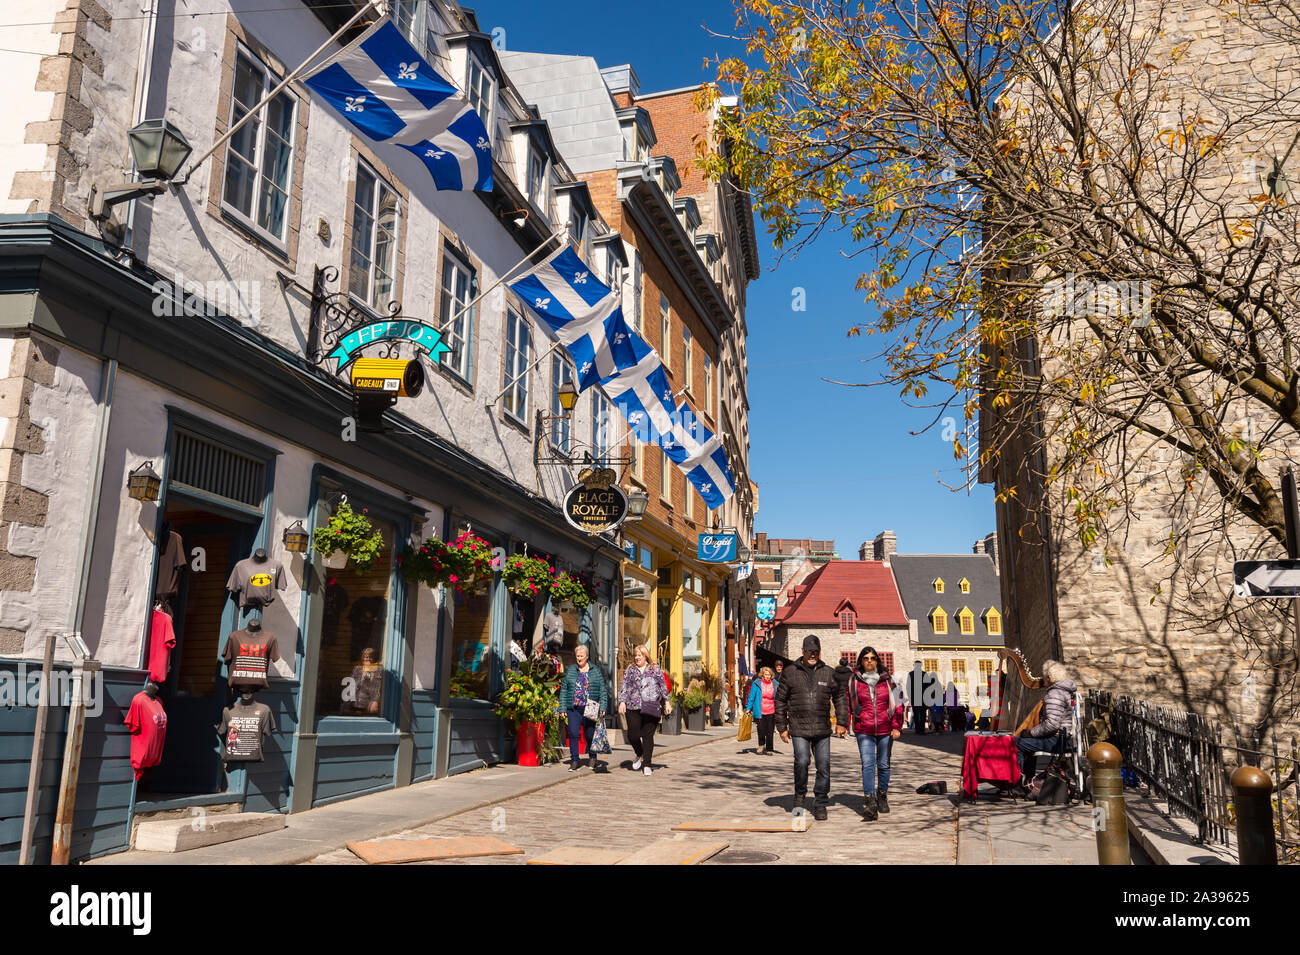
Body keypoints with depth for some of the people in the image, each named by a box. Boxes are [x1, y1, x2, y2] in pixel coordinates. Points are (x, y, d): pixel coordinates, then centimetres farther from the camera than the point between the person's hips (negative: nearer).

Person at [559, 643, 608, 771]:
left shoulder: (595, 671, 8)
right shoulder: (570, 670, 11)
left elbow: (602, 690, 6)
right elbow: (564, 689, 10)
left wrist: (603, 707, -4)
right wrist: (563, 707, 2)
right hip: (573, 708, 1)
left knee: (590, 734, 5)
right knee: (573, 733, -8)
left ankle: (592, 757, 28)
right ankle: (574, 760, 3)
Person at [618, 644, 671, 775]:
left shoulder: (655, 670, 12)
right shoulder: (629, 670, 14)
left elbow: (663, 687, 13)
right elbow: (624, 687, 9)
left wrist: (667, 703, 7)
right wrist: (622, 702, -3)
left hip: (651, 708, -1)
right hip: (633, 707, 1)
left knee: (648, 736, -4)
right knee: (632, 735, -4)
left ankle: (647, 765, 4)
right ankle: (640, 755, 25)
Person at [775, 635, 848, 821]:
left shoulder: (828, 673, 7)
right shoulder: (791, 673, 4)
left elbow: (839, 698, 13)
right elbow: (781, 701, 8)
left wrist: (841, 723, 5)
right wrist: (782, 727, 6)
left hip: (822, 729, 2)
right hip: (799, 729, -2)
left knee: (824, 766, 2)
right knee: (802, 761, -16)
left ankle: (820, 804, 17)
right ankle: (800, 794, 11)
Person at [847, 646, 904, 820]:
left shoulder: (887, 679, 4)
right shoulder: (854, 680, 3)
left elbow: (897, 703, 6)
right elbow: (847, 702, 7)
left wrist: (897, 726, 0)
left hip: (885, 730, 1)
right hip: (864, 731, -1)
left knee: (883, 765, 12)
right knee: (867, 764, -12)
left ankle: (882, 796, 31)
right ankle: (870, 801, -18)